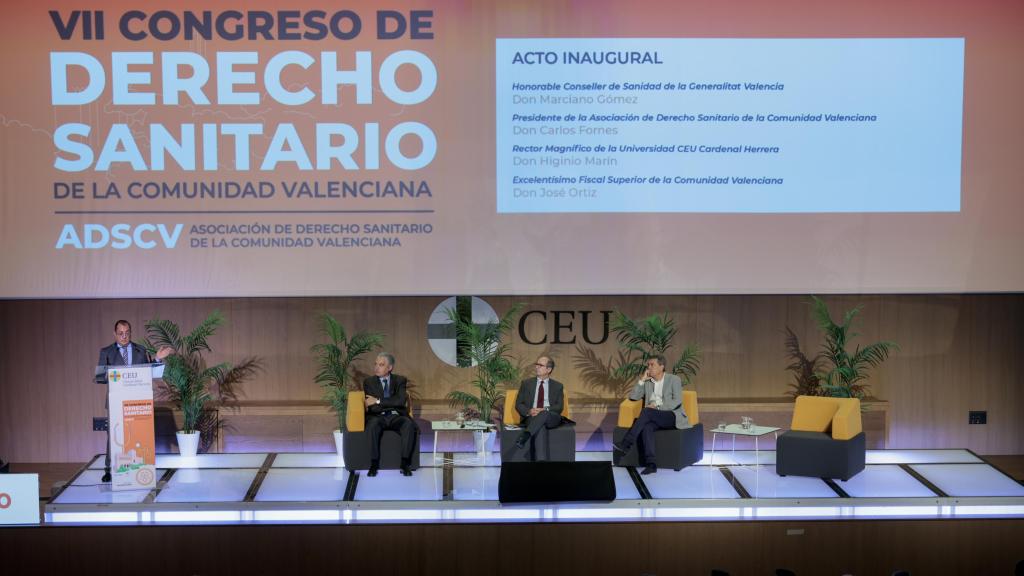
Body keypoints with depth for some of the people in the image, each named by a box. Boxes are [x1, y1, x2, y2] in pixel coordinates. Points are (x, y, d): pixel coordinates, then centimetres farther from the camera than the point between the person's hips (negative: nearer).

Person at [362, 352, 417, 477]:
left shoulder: (400, 380, 12)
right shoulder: (368, 382, 13)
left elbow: (401, 401, -6)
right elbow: (371, 408, 1)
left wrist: (378, 401, -10)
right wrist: (391, 404, -9)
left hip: (397, 416, 1)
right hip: (378, 417, -1)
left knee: (409, 424, -34)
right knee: (373, 424, -37)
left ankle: (405, 463, -30)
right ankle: (374, 464, -31)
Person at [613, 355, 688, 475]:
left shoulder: (674, 380, 4)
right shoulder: (647, 383, 18)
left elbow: (677, 401, -9)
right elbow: (632, 397, 9)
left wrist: (657, 406, -16)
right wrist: (642, 380, 0)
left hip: (672, 416, -4)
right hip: (655, 419, 4)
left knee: (647, 411, -32)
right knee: (647, 427, -33)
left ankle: (626, 445, -35)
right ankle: (650, 464, -41)